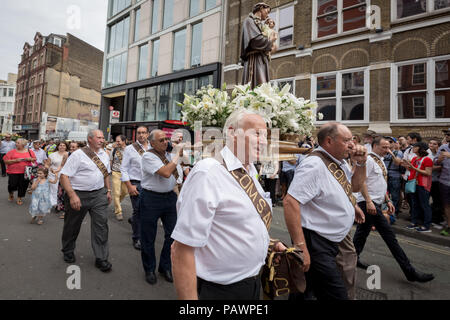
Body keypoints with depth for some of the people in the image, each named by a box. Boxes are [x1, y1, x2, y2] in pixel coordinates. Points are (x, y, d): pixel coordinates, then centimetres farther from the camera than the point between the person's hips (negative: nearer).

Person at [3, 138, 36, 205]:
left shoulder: (29, 151, 5)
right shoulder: (12, 152, 1)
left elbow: (35, 159, 12)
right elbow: (6, 161, -2)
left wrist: (30, 159, -9)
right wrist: (15, 160, -16)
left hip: (25, 172, 1)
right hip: (13, 172, -1)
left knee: (23, 186, 5)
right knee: (12, 185, 0)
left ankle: (19, 199, 23)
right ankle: (11, 194, 34)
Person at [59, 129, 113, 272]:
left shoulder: (104, 155, 10)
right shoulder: (78, 155, -10)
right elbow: (64, 176, -15)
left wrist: (108, 190, 16)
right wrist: (72, 195, -23)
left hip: (99, 194, 4)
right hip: (79, 195, -4)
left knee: (101, 224, -1)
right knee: (72, 225, 13)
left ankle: (101, 258, 9)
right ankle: (68, 252, 39)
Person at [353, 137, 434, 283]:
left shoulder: (380, 161, 18)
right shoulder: (368, 160, -13)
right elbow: (361, 181, -20)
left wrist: (387, 201, 18)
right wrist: (369, 202, -25)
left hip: (375, 203, 10)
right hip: (368, 203, -10)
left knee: (363, 231, 15)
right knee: (389, 235, -7)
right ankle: (410, 272, 0)